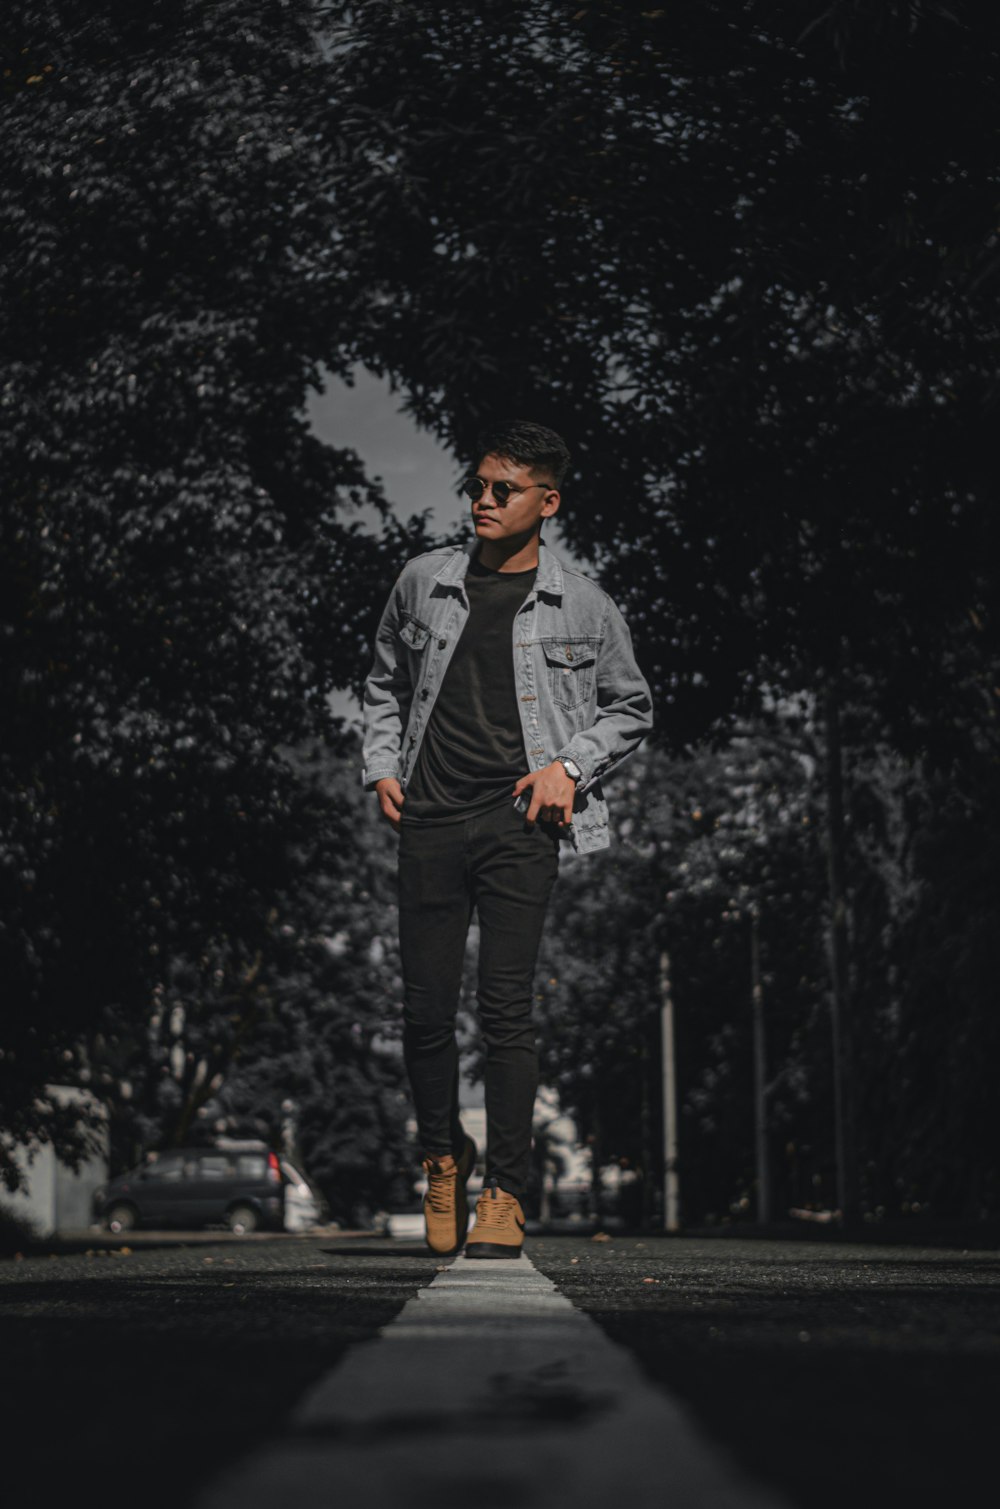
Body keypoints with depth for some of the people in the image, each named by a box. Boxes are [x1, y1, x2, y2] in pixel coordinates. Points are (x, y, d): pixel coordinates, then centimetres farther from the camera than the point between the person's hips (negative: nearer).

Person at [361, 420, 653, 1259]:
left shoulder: (582, 606, 4)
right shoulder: (425, 583, 10)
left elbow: (632, 709, 14)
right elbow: (386, 683, 24)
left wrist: (570, 765, -2)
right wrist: (382, 766, 10)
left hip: (518, 821, -2)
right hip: (431, 818, 3)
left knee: (506, 1010, -8)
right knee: (425, 1010, 2)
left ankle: (507, 1193, 0)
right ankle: (443, 1157, 27)